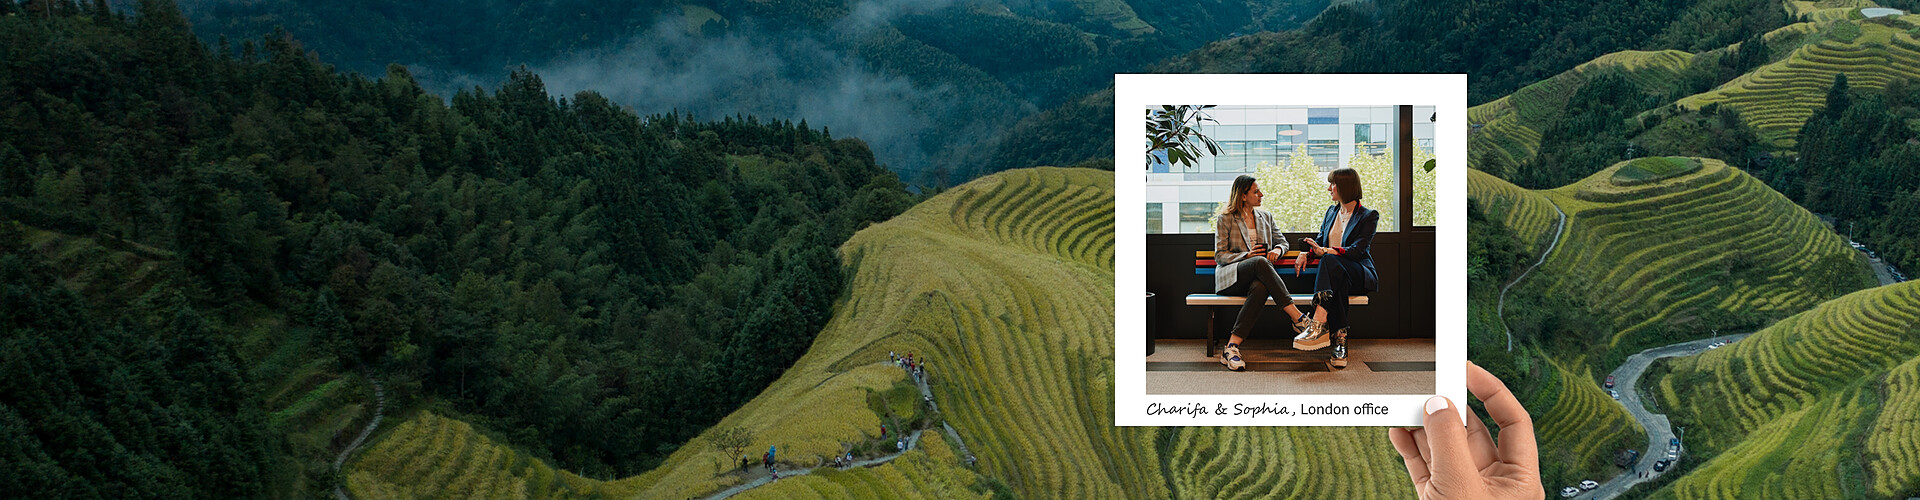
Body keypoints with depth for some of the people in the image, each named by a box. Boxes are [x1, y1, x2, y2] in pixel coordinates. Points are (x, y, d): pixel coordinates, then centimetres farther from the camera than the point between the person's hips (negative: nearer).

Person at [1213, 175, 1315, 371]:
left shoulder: (1266, 217, 20)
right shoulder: (1225, 219, 7)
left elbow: (1283, 242, 26)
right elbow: (1220, 255, 2)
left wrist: (1277, 249, 0)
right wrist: (1247, 256, -15)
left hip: (1256, 277, 3)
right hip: (1230, 277, -3)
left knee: (1260, 288, -39)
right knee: (1260, 262, -37)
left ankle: (1232, 347, -45)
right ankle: (1298, 319, -40)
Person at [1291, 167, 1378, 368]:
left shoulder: (1369, 216, 0)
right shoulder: (1332, 212, 21)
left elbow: (1357, 250, -13)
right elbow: (1320, 243, 24)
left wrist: (1325, 251, -26)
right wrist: (1305, 252, 0)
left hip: (1361, 275, -4)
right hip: (1334, 271, 4)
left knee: (1330, 261, -39)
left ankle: (1319, 325, -52)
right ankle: (1340, 337, -47)